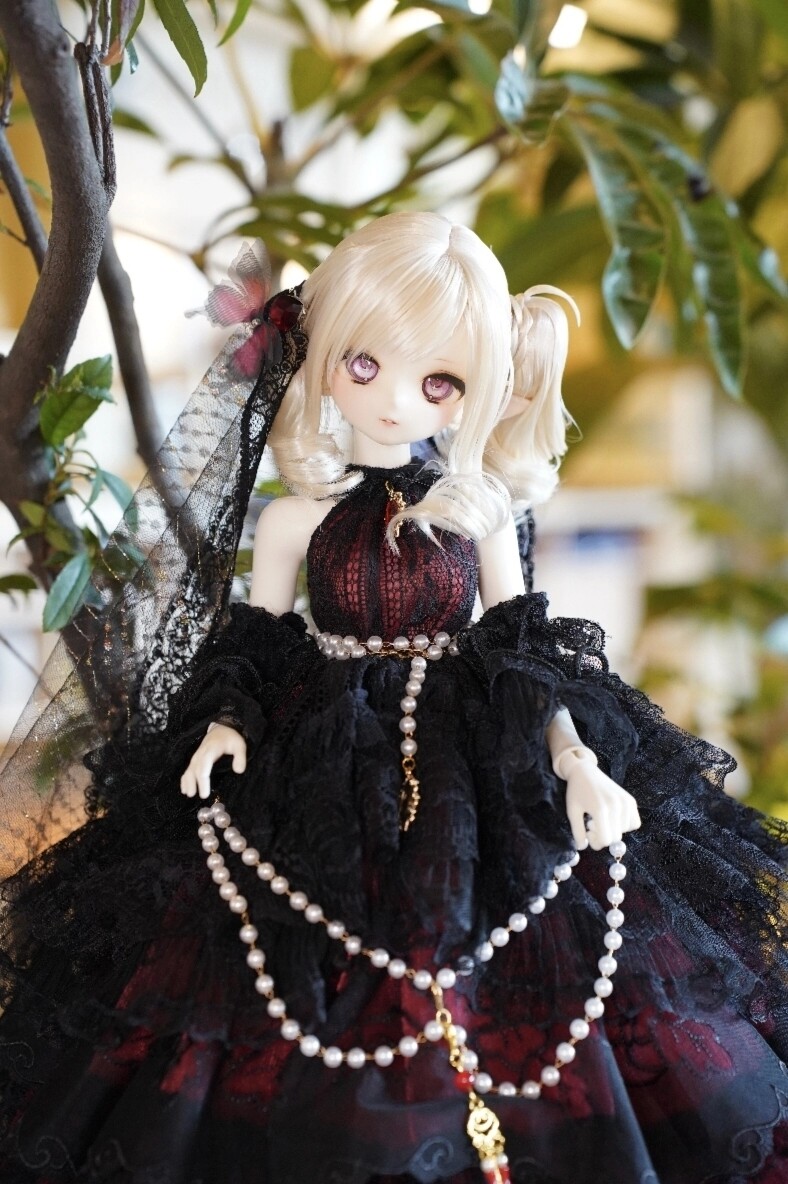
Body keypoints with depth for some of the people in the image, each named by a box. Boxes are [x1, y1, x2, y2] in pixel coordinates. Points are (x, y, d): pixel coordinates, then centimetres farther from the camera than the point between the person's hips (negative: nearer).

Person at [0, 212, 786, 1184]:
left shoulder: (478, 511, 0)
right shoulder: (296, 516, -2)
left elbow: (524, 656, 2)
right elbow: (252, 654, 4)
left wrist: (575, 760, -10)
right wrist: (223, 728, -14)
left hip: (474, 780, 1)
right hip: (325, 785, -1)